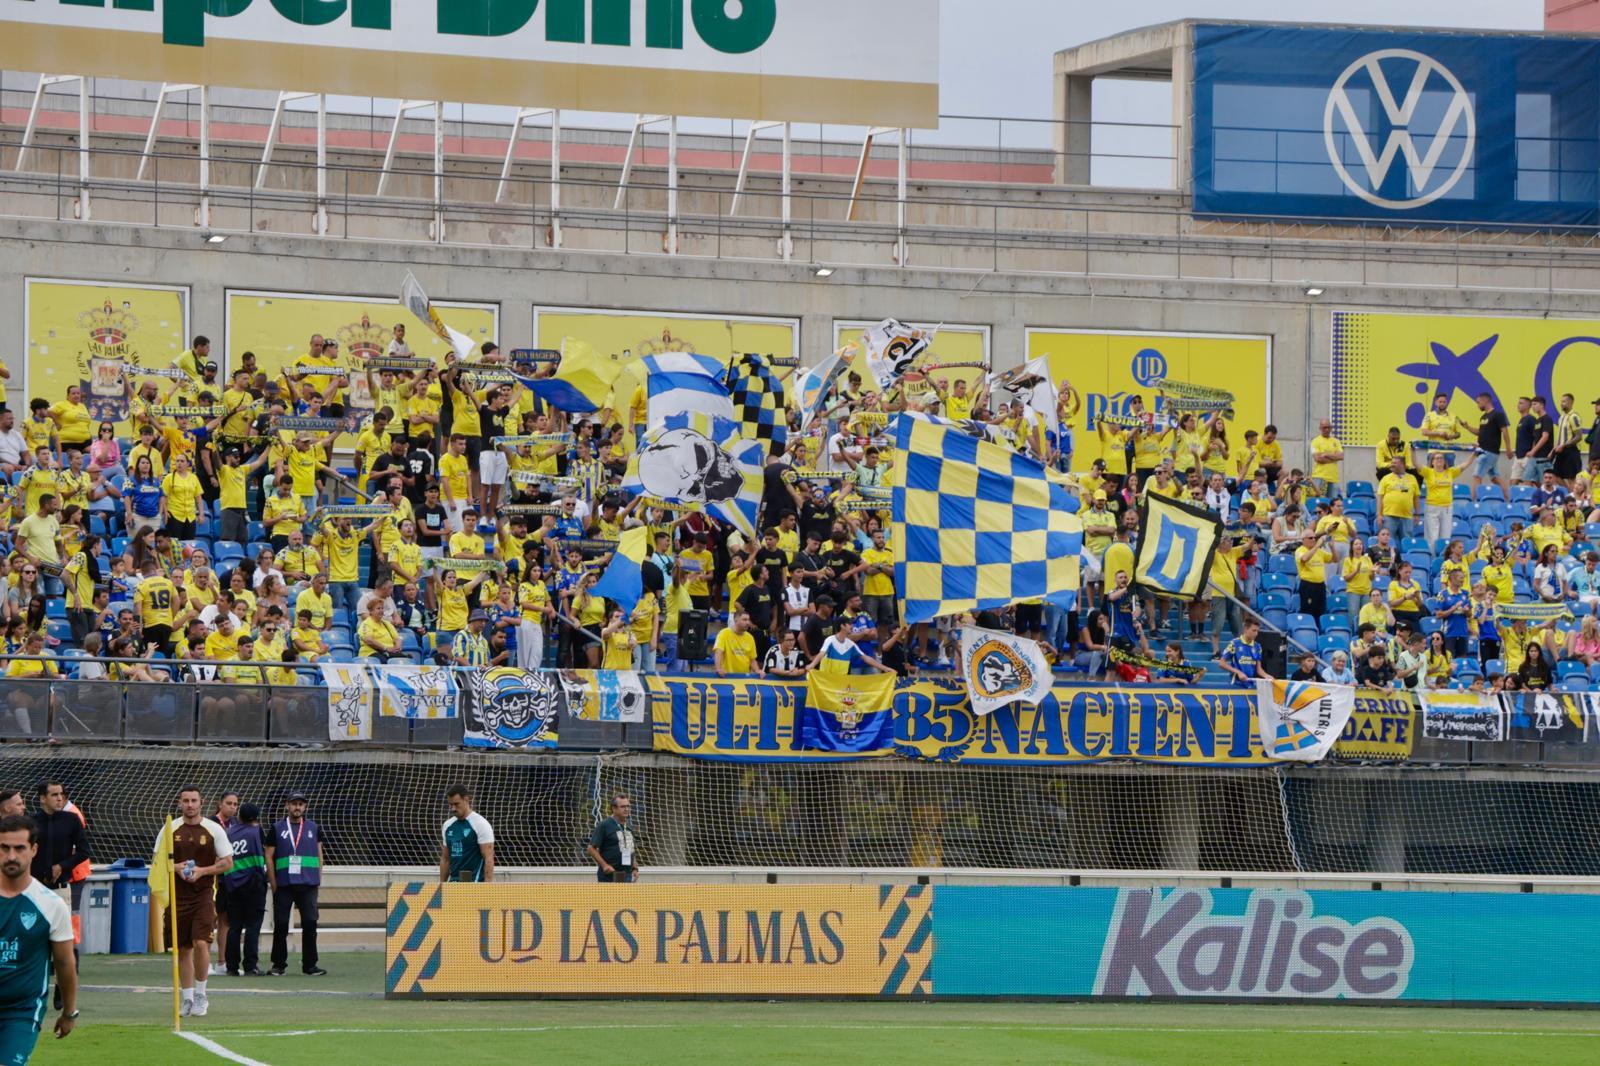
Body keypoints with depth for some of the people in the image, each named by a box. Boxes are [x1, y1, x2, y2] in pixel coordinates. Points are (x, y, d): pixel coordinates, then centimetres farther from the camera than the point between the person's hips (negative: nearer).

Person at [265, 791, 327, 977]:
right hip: (283, 884, -1)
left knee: (310, 924, -3)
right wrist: (273, 884, -2)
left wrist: (318, 881, 4)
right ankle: (278, 964, 8)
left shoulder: (314, 828, 13)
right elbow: (269, 857, 6)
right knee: (280, 925, 0)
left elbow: (319, 855, 14)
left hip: (308, 885, 1)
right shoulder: (278, 829, 8)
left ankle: (309, 965, 4)